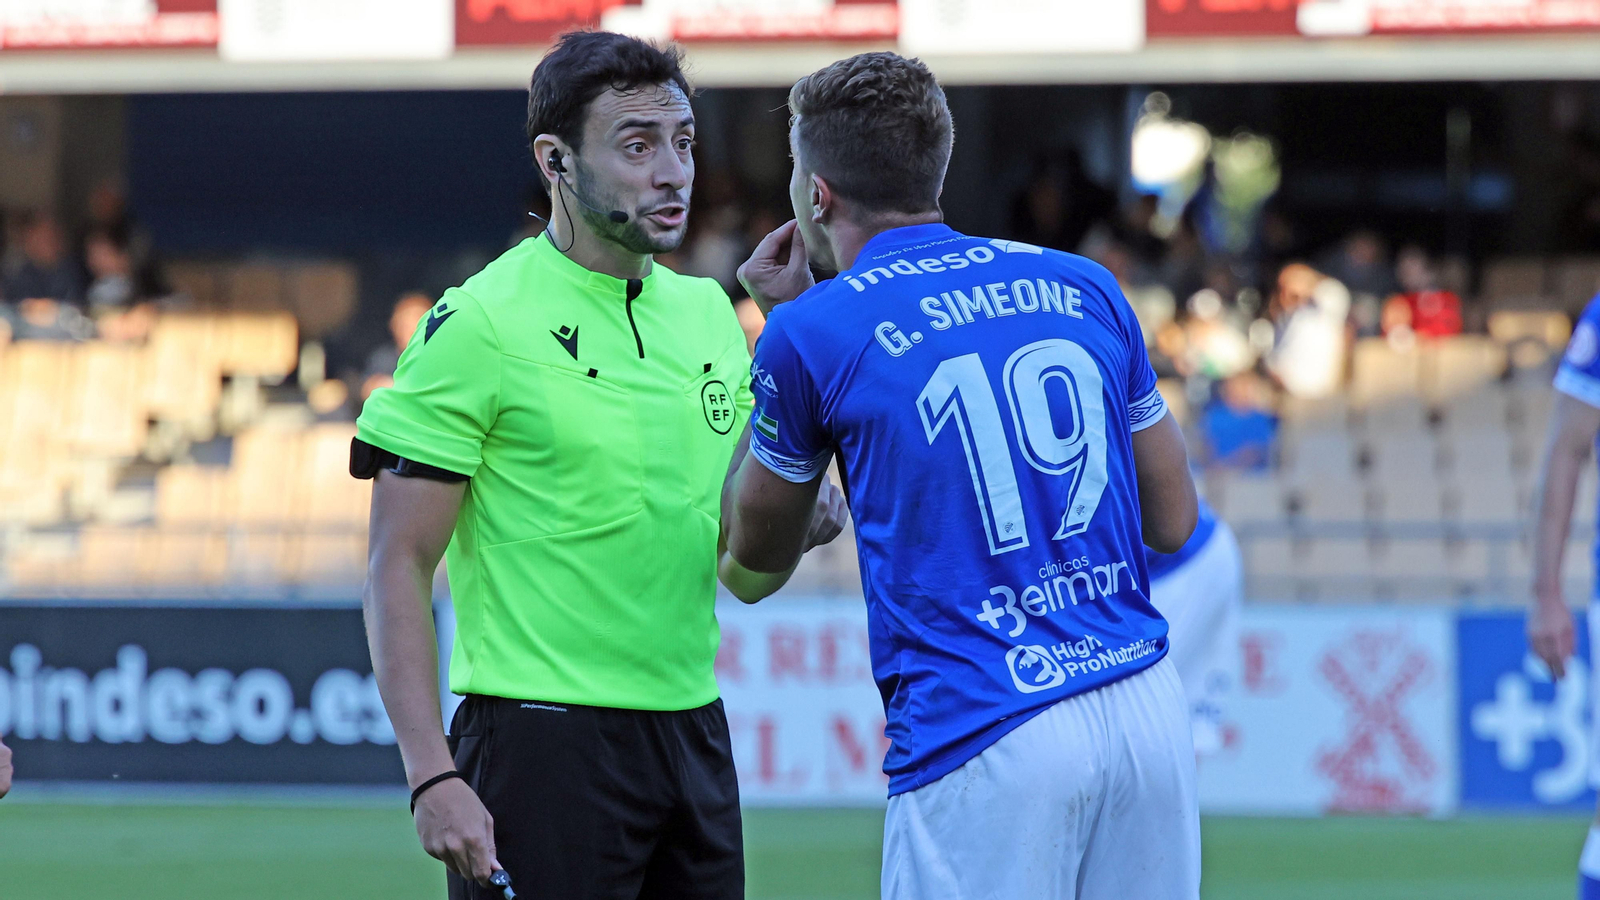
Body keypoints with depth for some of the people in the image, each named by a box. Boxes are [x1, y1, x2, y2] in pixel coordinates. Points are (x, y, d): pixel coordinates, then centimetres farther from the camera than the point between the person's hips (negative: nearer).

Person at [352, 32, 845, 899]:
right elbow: (398, 567, -11)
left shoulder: (706, 310, 11)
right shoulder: (479, 324, -9)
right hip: (542, 740, -7)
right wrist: (433, 777, -19)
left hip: (693, 728, 7)